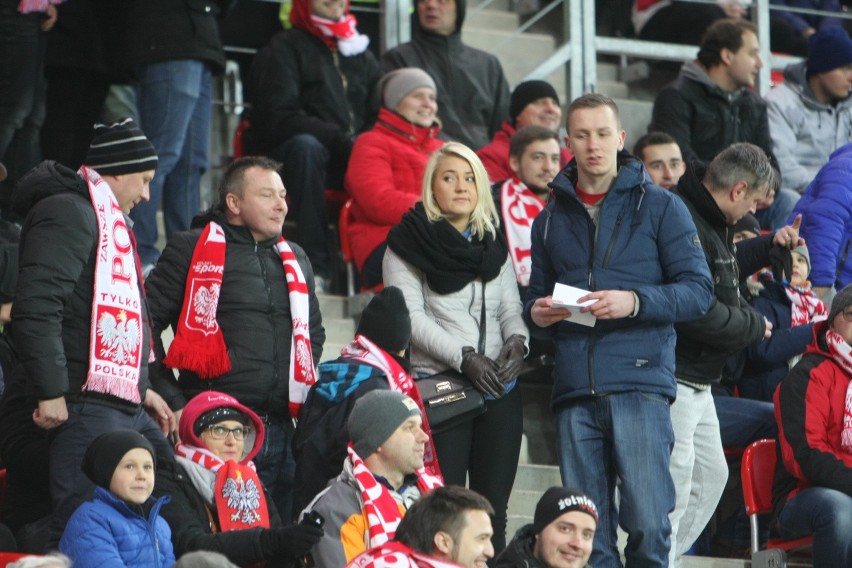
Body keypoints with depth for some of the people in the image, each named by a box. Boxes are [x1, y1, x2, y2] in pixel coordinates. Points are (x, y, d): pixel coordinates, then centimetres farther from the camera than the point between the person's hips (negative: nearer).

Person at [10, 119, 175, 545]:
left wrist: (140, 388, 29)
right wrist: (51, 393, -23)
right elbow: (36, 308, -21)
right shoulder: (68, 213, -10)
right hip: (86, 408, -11)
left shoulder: (108, 221, 24)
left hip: (128, 409, 11)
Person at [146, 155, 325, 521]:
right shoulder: (193, 251, 0)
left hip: (282, 432, 6)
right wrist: (172, 401, -8)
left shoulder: (295, 259, 20)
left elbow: (314, 331, 34)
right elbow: (145, 322, -4)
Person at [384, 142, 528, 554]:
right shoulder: (408, 245, 1)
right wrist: (464, 357, -18)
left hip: (499, 390, 5)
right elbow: (411, 318, -8)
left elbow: (511, 310, 13)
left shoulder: (494, 245, 17)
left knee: (493, 509, 3)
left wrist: (517, 341, -10)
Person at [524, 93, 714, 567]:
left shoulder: (660, 207, 7)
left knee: (648, 523, -12)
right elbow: (538, 297, 27)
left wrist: (635, 302, -15)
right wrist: (537, 315, 3)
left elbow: (699, 291, 0)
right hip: (576, 388, 4)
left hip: (640, 382, -4)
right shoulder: (551, 220, 19)